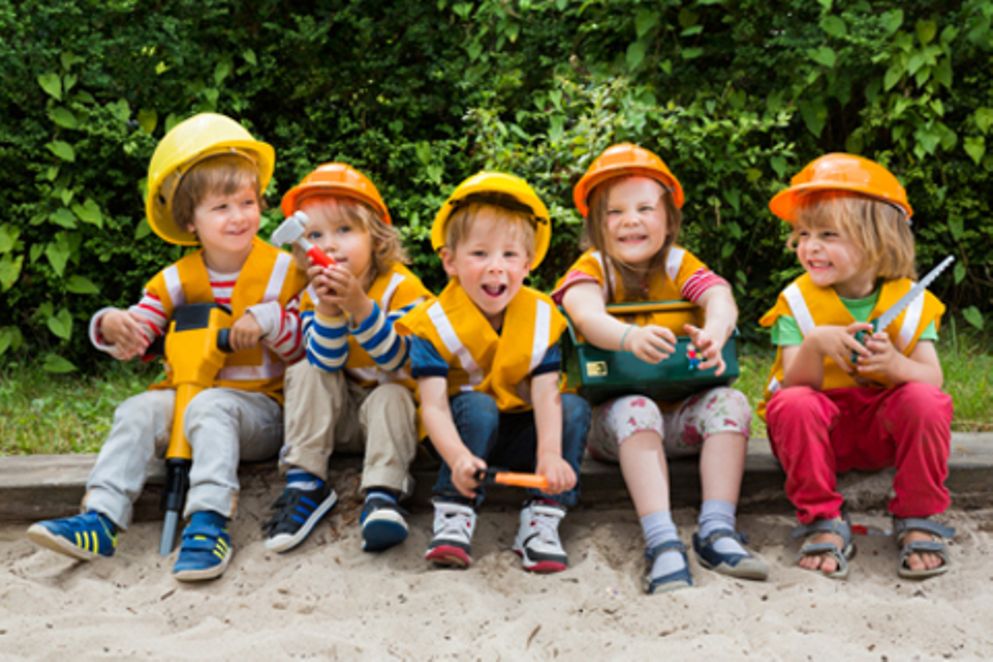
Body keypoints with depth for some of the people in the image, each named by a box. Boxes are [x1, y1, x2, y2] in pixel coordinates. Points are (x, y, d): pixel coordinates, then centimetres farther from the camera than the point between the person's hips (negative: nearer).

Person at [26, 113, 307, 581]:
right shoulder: (177, 282, 7)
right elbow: (134, 338, 3)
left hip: (260, 406, -4)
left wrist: (269, 320, -23)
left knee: (208, 407, -34)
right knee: (138, 411, -22)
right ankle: (100, 519, -30)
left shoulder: (281, 272, -2)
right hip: (188, 393, 4)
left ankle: (209, 523, -43)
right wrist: (112, 326, -21)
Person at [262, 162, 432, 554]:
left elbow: (395, 361, -26)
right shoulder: (314, 295, -4)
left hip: (387, 400, -3)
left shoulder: (401, 286, -15)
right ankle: (305, 482, -26)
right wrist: (328, 310, -35)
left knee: (390, 397, -33)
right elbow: (326, 364, -17)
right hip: (338, 411, 4)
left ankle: (383, 494, -41)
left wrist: (360, 307, -39)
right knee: (304, 373, -21)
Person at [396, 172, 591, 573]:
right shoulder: (435, 323, -17)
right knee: (476, 405, -33)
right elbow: (433, 405, -25)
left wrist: (550, 455, -39)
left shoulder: (541, 317, -10)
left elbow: (546, 395, -20)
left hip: (518, 439, 3)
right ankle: (454, 516, -28)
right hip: (460, 434, -3)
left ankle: (541, 519, -25)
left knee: (576, 408, -22)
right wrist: (458, 457, -46)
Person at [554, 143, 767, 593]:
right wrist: (630, 337, -53)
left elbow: (720, 298, -20)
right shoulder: (590, 270, -3)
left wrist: (714, 333, -46)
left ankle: (717, 529, -32)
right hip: (609, 420, -2)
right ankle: (660, 541, -46)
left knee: (730, 401, -24)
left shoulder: (680, 266, 4)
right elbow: (587, 315, -28)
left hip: (680, 416, 3)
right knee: (636, 408, -34)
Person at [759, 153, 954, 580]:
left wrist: (894, 363, -38)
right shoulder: (797, 301, -7)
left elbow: (933, 379, -15)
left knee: (926, 400, -30)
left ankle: (917, 522, -15)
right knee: (794, 403, -33)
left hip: (885, 430, 1)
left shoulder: (909, 302, -5)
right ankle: (822, 523, -21)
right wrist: (814, 345, -39)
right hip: (821, 424, -1)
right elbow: (796, 383, -17)